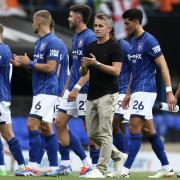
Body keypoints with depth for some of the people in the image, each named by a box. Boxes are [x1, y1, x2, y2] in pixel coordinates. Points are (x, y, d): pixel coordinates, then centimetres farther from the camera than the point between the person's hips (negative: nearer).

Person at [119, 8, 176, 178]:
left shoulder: (149, 41, -11)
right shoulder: (132, 42, 15)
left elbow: (163, 66, -14)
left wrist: (169, 91, -19)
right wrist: (129, 93, 24)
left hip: (145, 90, -9)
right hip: (137, 91, 9)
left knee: (134, 127, -14)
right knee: (149, 130, 10)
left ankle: (126, 169, -16)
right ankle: (167, 168, 15)